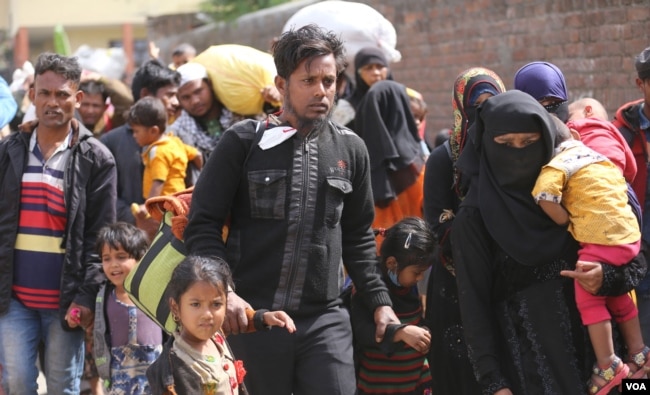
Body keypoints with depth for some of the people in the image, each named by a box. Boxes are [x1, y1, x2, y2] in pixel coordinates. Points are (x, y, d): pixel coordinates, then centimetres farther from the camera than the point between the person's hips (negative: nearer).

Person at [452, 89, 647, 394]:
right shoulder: (474, 218, -4)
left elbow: (635, 259, 4)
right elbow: (474, 303, -7)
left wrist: (606, 277, -17)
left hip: (590, 351, 3)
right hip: (525, 366, -3)